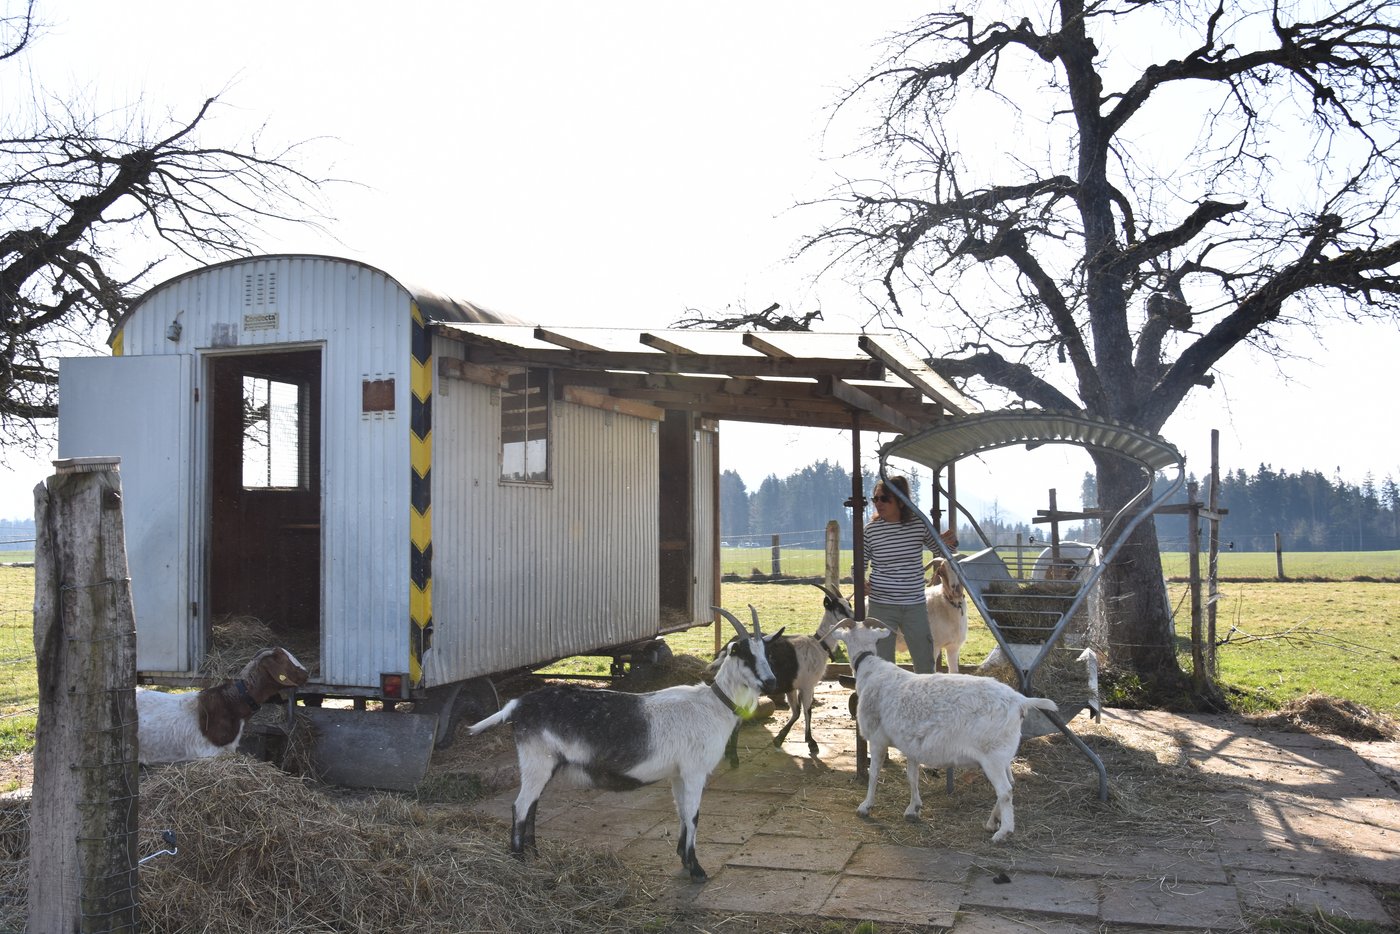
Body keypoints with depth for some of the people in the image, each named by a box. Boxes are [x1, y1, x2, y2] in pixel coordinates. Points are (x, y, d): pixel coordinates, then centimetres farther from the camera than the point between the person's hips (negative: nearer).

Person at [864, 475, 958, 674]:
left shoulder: (919, 524, -1)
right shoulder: (871, 529, -5)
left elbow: (938, 549, 14)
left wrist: (950, 541, -8)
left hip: (915, 606, 1)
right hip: (881, 607, -1)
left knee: (925, 664, 10)